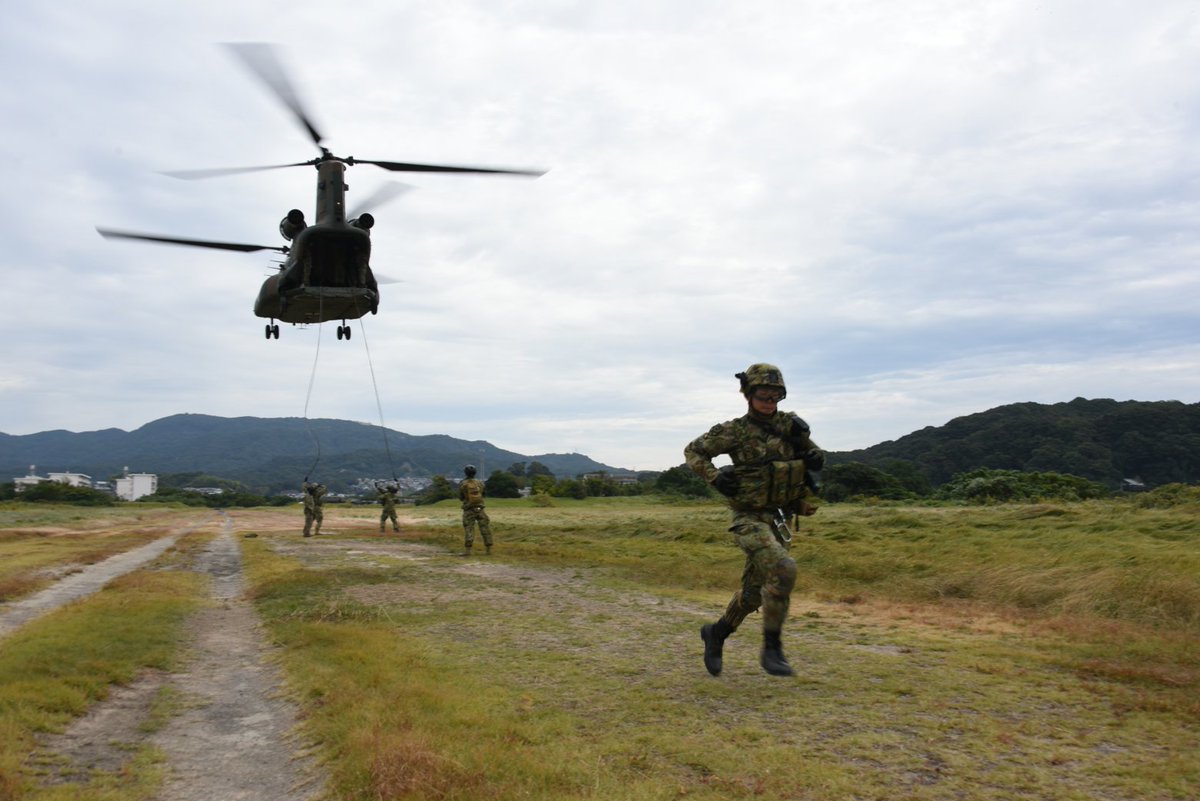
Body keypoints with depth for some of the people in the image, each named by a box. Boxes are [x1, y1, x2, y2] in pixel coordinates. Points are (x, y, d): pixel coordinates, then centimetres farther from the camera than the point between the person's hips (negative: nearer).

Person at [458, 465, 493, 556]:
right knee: (485, 529, 8)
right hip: (479, 509, 2)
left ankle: (467, 551, -7)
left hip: (469, 510, -2)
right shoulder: (480, 483, 1)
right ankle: (489, 549, 8)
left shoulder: (462, 484, -8)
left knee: (468, 530, 0)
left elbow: (460, 498, 3)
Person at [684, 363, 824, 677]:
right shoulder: (735, 431, -9)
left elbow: (813, 455, 19)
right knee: (783, 570, -27)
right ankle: (772, 648, -12)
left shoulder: (790, 424, 4)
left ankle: (715, 633, 36)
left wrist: (815, 457, -4)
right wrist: (715, 478, -13)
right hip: (750, 519, -5)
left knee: (755, 591, 12)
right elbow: (693, 451, 1)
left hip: (780, 520, 6)